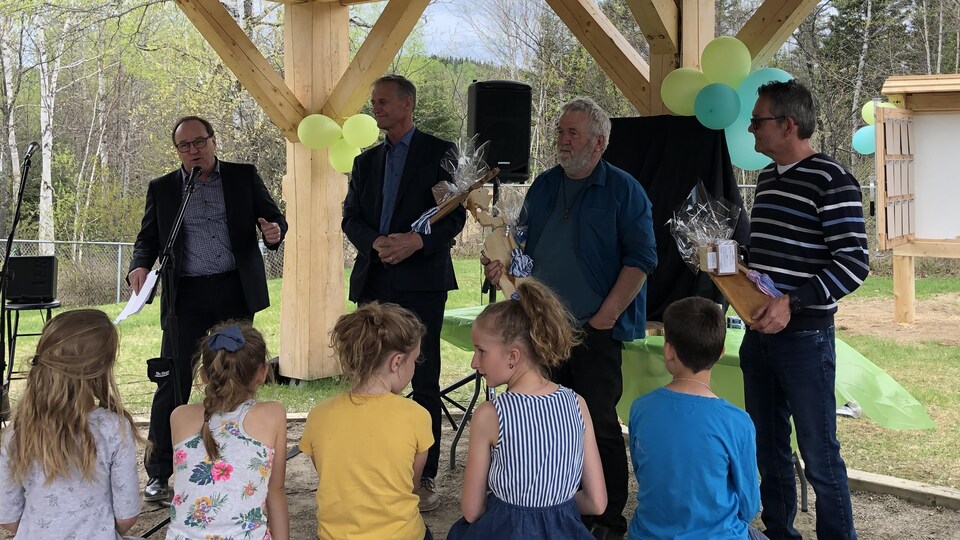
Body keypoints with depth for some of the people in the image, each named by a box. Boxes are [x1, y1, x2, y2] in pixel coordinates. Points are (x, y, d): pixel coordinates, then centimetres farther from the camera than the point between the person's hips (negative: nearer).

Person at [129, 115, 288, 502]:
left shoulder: (244, 177, 7)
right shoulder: (162, 189, 8)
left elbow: (275, 217, 8)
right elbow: (148, 238, 11)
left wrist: (274, 232, -16)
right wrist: (140, 266, -11)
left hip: (235, 294, 1)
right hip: (186, 297, -1)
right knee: (173, 383, -4)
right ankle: (159, 474, 5)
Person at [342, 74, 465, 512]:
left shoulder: (439, 153, 1)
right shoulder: (366, 161, 16)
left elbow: (455, 214, -5)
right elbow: (350, 218, 10)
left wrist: (417, 240, -21)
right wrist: (377, 242, -11)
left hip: (421, 281, -5)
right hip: (373, 282, 5)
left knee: (424, 381, -1)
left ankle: (425, 477, 4)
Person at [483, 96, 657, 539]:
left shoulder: (623, 190, -3)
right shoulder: (543, 187, 14)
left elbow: (640, 259, -9)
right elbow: (525, 247, 22)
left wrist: (606, 315, -15)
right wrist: (503, 264, 0)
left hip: (596, 331, -5)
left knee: (600, 425, -3)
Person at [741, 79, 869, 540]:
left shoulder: (830, 181, -13)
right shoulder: (767, 178, 13)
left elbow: (854, 263, -18)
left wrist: (792, 303, -24)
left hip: (804, 336, -8)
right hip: (759, 332, 8)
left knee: (819, 457, -1)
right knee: (767, 449, 16)